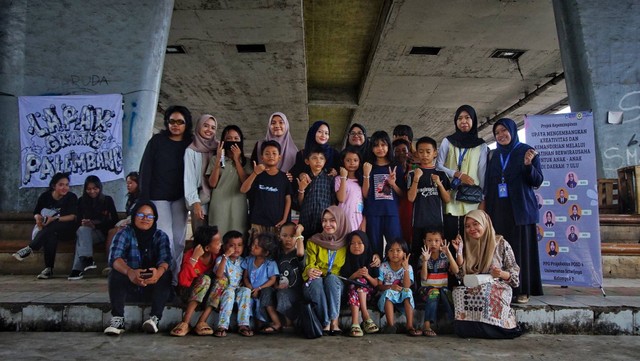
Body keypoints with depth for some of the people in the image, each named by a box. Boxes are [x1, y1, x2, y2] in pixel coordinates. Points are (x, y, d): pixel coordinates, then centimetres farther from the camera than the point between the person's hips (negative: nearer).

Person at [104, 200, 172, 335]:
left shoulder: (161, 236, -2)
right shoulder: (124, 234, -4)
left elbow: (165, 259, -19)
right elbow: (114, 257, -23)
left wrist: (159, 271, -46)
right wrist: (129, 272, -46)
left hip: (153, 287, 0)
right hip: (128, 288, 0)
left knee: (167, 275, -28)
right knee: (115, 275, -27)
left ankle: (155, 318, -32)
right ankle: (117, 319, -27)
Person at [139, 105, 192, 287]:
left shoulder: (190, 144, 4)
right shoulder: (157, 140, -2)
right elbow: (145, 168, -4)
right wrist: (144, 197, -9)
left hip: (180, 197, 3)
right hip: (158, 196, -2)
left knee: (179, 239, 5)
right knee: (166, 238, -8)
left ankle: (175, 279, 15)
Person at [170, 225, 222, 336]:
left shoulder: (215, 254, -8)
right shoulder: (190, 255, -22)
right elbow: (183, 281, -35)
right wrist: (194, 258, -39)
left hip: (207, 293, 5)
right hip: (188, 292, -5)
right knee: (205, 279, -32)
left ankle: (201, 322, -27)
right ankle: (185, 323, -33)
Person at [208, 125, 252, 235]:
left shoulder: (246, 161, 8)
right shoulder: (215, 159, 5)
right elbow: (212, 184, -5)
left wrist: (237, 160, -6)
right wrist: (218, 159, -11)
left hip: (239, 206, 1)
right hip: (219, 206, 0)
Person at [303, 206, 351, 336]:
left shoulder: (347, 243, 8)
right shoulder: (314, 242, 8)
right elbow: (309, 265, 2)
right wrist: (310, 271, -21)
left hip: (336, 285, 0)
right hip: (314, 286, 0)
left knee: (331, 278, -33)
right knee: (317, 281, -34)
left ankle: (334, 320, -32)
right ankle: (326, 323, -32)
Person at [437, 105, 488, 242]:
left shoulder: (481, 145, 9)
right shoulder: (447, 142, 9)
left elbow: (483, 173, 8)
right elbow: (438, 166, 4)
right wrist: (458, 174, -10)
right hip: (450, 198, 0)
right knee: (449, 236, -4)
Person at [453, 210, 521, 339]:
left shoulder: (501, 244, 2)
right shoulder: (467, 246, 13)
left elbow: (514, 272, 2)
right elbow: (461, 275, 10)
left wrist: (502, 274, -20)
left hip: (498, 288, -3)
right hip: (473, 287, 3)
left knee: (483, 292, -38)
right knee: (459, 292, -32)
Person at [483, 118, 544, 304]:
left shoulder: (527, 151, 0)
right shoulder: (494, 155, 13)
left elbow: (537, 181, -6)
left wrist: (528, 164, -23)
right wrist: (485, 205, 12)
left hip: (520, 210, -4)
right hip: (498, 211, 4)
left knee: (520, 248, -1)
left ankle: (523, 290, 6)